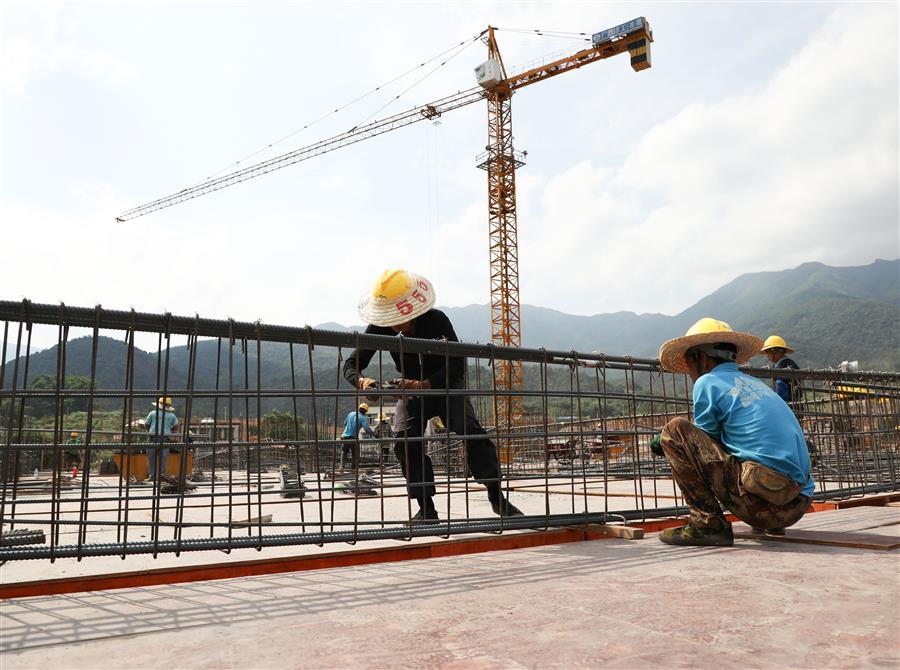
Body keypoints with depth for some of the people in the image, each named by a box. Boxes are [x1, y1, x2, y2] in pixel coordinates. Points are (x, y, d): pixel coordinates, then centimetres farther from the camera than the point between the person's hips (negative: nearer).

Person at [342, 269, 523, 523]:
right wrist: (361, 381, -45)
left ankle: (497, 497, -11)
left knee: (471, 431, -21)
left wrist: (425, 385, -49)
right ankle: (426, 508, -10)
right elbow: (350, 365, -20)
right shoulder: (379, 328, -21)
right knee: (404, 440, -19)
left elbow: (458, 364, -32)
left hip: (447, 386, -2)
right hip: (411, 390, 3)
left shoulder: (437, 320, -29)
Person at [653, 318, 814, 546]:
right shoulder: (756, 383, 20)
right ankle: (770, 524, 20)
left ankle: (708, 525, -7)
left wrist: (664, 443, 24)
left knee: (675, 430, -4)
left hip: (762, 500, -8)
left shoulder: (707, 383, -1)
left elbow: (705, 445, 5)